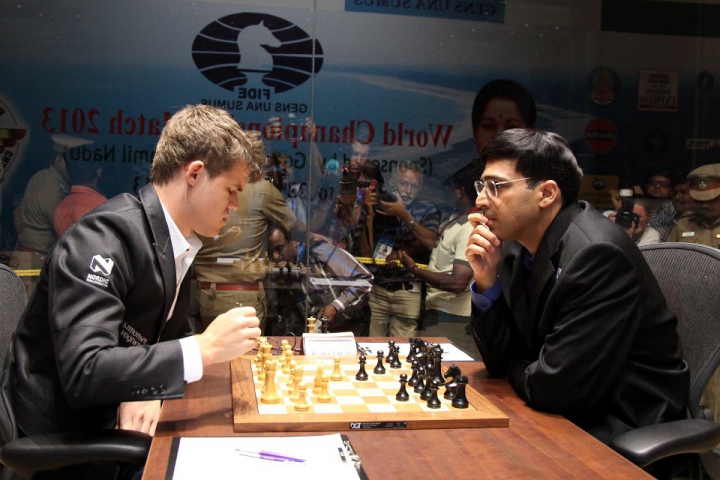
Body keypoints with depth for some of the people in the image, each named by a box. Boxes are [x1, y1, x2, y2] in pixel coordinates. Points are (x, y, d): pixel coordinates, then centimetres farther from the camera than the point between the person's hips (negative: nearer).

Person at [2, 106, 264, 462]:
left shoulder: (178, 242, 3)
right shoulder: (103, 237, -23)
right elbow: (83, 373, -31)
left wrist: (145, 390, -12)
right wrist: (205, 349, -31)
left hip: (108, 420, 7)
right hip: (59, 436, -7)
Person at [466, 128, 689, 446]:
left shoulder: (598, 254, -24)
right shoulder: (518, 248, 0)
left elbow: (553, 387, -24)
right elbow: (501, 361, 2)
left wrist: (513, 372, -3)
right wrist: (486, 282, -10)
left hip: (623, 431, -6)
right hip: (566, 416, 7)